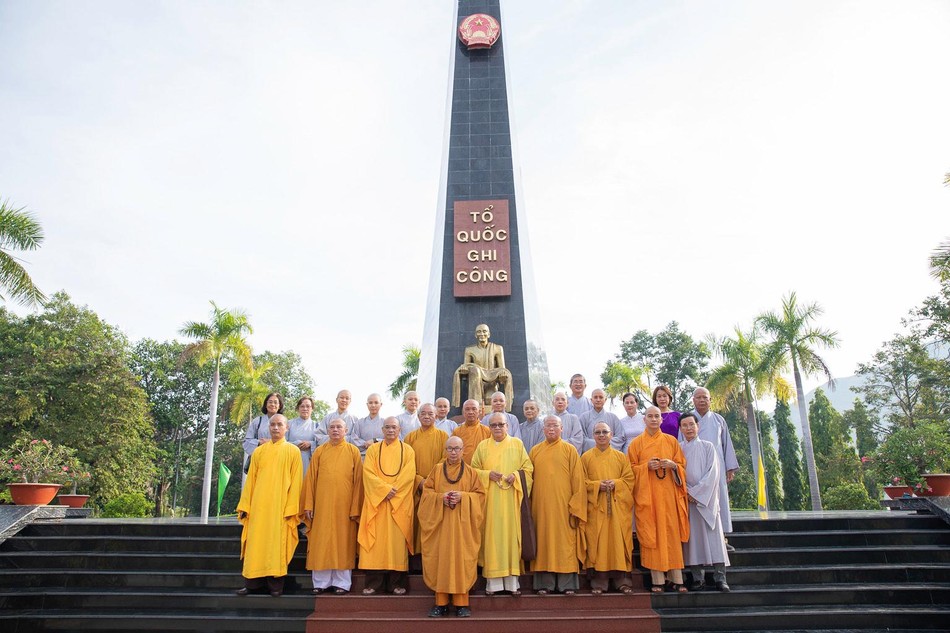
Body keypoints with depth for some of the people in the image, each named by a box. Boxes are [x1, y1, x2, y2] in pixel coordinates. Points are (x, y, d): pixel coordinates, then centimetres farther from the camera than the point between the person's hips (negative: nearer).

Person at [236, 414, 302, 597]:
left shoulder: (293, 451, 3)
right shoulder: (259, 451, 13)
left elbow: (296, 481, -2)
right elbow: (251, 480, 12)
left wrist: (291, 508, -10)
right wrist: (244, 506, 5)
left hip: (281, 506, -3)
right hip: (259, 505, 3)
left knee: (278, 543, -2)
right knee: (256, 543, 3)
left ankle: (276, 584, 6)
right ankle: (252, 582, 11)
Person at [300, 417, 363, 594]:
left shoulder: (353, 451, 3)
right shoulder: (319, 452, 8)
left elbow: (358, 481, -1)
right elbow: (310, 479, 6)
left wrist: (355, 508, -7)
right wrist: (308, 505, -1)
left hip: (344, 505, -2)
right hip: (322, 505, 2)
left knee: (343, 542, 2)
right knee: (321, 543, 4)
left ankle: (342, 583, 11)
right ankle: (321, 582, 14)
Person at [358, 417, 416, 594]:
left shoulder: (407, 450, 8)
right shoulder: (373, 449, 10)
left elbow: (409, 475, -3)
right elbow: (368, 473, -2)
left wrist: (393, 490, -14)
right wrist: (385, 489, -14)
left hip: (399, 502, 0)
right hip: (376, 501, 1)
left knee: (397, 540, -2)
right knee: (376, 540, -2)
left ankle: (397, 583, 4)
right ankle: (374, 583, 4)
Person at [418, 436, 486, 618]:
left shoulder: (471, 472, 6)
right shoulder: (437, 469, 8)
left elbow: (480, 494, 3)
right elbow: (426, 491, 5)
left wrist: (463, 497, -13)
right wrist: (440, 497, -13)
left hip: (462, 523, -1)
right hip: (440, 522, 1)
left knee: (461, 559, -2)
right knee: (440, 559, 0)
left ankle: (461, 603, 8)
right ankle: (441, 602, 10)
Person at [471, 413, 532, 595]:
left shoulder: (517, 444, 8)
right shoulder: (482, 446, 9)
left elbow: (528, 467, 6)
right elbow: (474, 470, 7)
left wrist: (516, 476, -11)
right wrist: (488, 474, -10)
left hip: (511, 499, 0)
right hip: (490, 499, 0)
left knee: (512, 533, -1)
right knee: (492, 534, -2)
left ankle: (512, 581, 7)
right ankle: (493, 581, 4)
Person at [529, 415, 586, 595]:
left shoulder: (570, 450, 4)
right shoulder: (535, 451, 10)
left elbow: (578, 480, 0)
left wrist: (575, 505, -7)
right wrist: (528, 505, 2)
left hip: (563, 505, -2)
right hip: (541, 505, 2)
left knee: (565, 542, 0)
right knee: (543, 541, 4)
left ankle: (567, 584, 9)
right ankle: (544, 583, 11)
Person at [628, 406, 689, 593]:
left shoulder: (671, 441, 10)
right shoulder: (636, 443, 6)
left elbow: (682, 465, 11)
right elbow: (631, 469, 4)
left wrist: (673, 465, -10)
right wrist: (646, 466, -13)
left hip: (668, 493, 1)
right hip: (647, 495, -1)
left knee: (672, 533, -2)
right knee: (651, 534, -4)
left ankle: (676, 578, 5)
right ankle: (657, 579, 1)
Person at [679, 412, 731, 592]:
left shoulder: (708, 447, 5)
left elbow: (712, 473, -3)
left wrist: (696, 492, -9)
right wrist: (686, 491, -9)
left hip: (706, 499, -1)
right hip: (686, 499, 1)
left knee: (714, 536, -6)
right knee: (692, 537, -1)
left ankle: (720, 578, -2)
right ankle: (698, 578, 3)